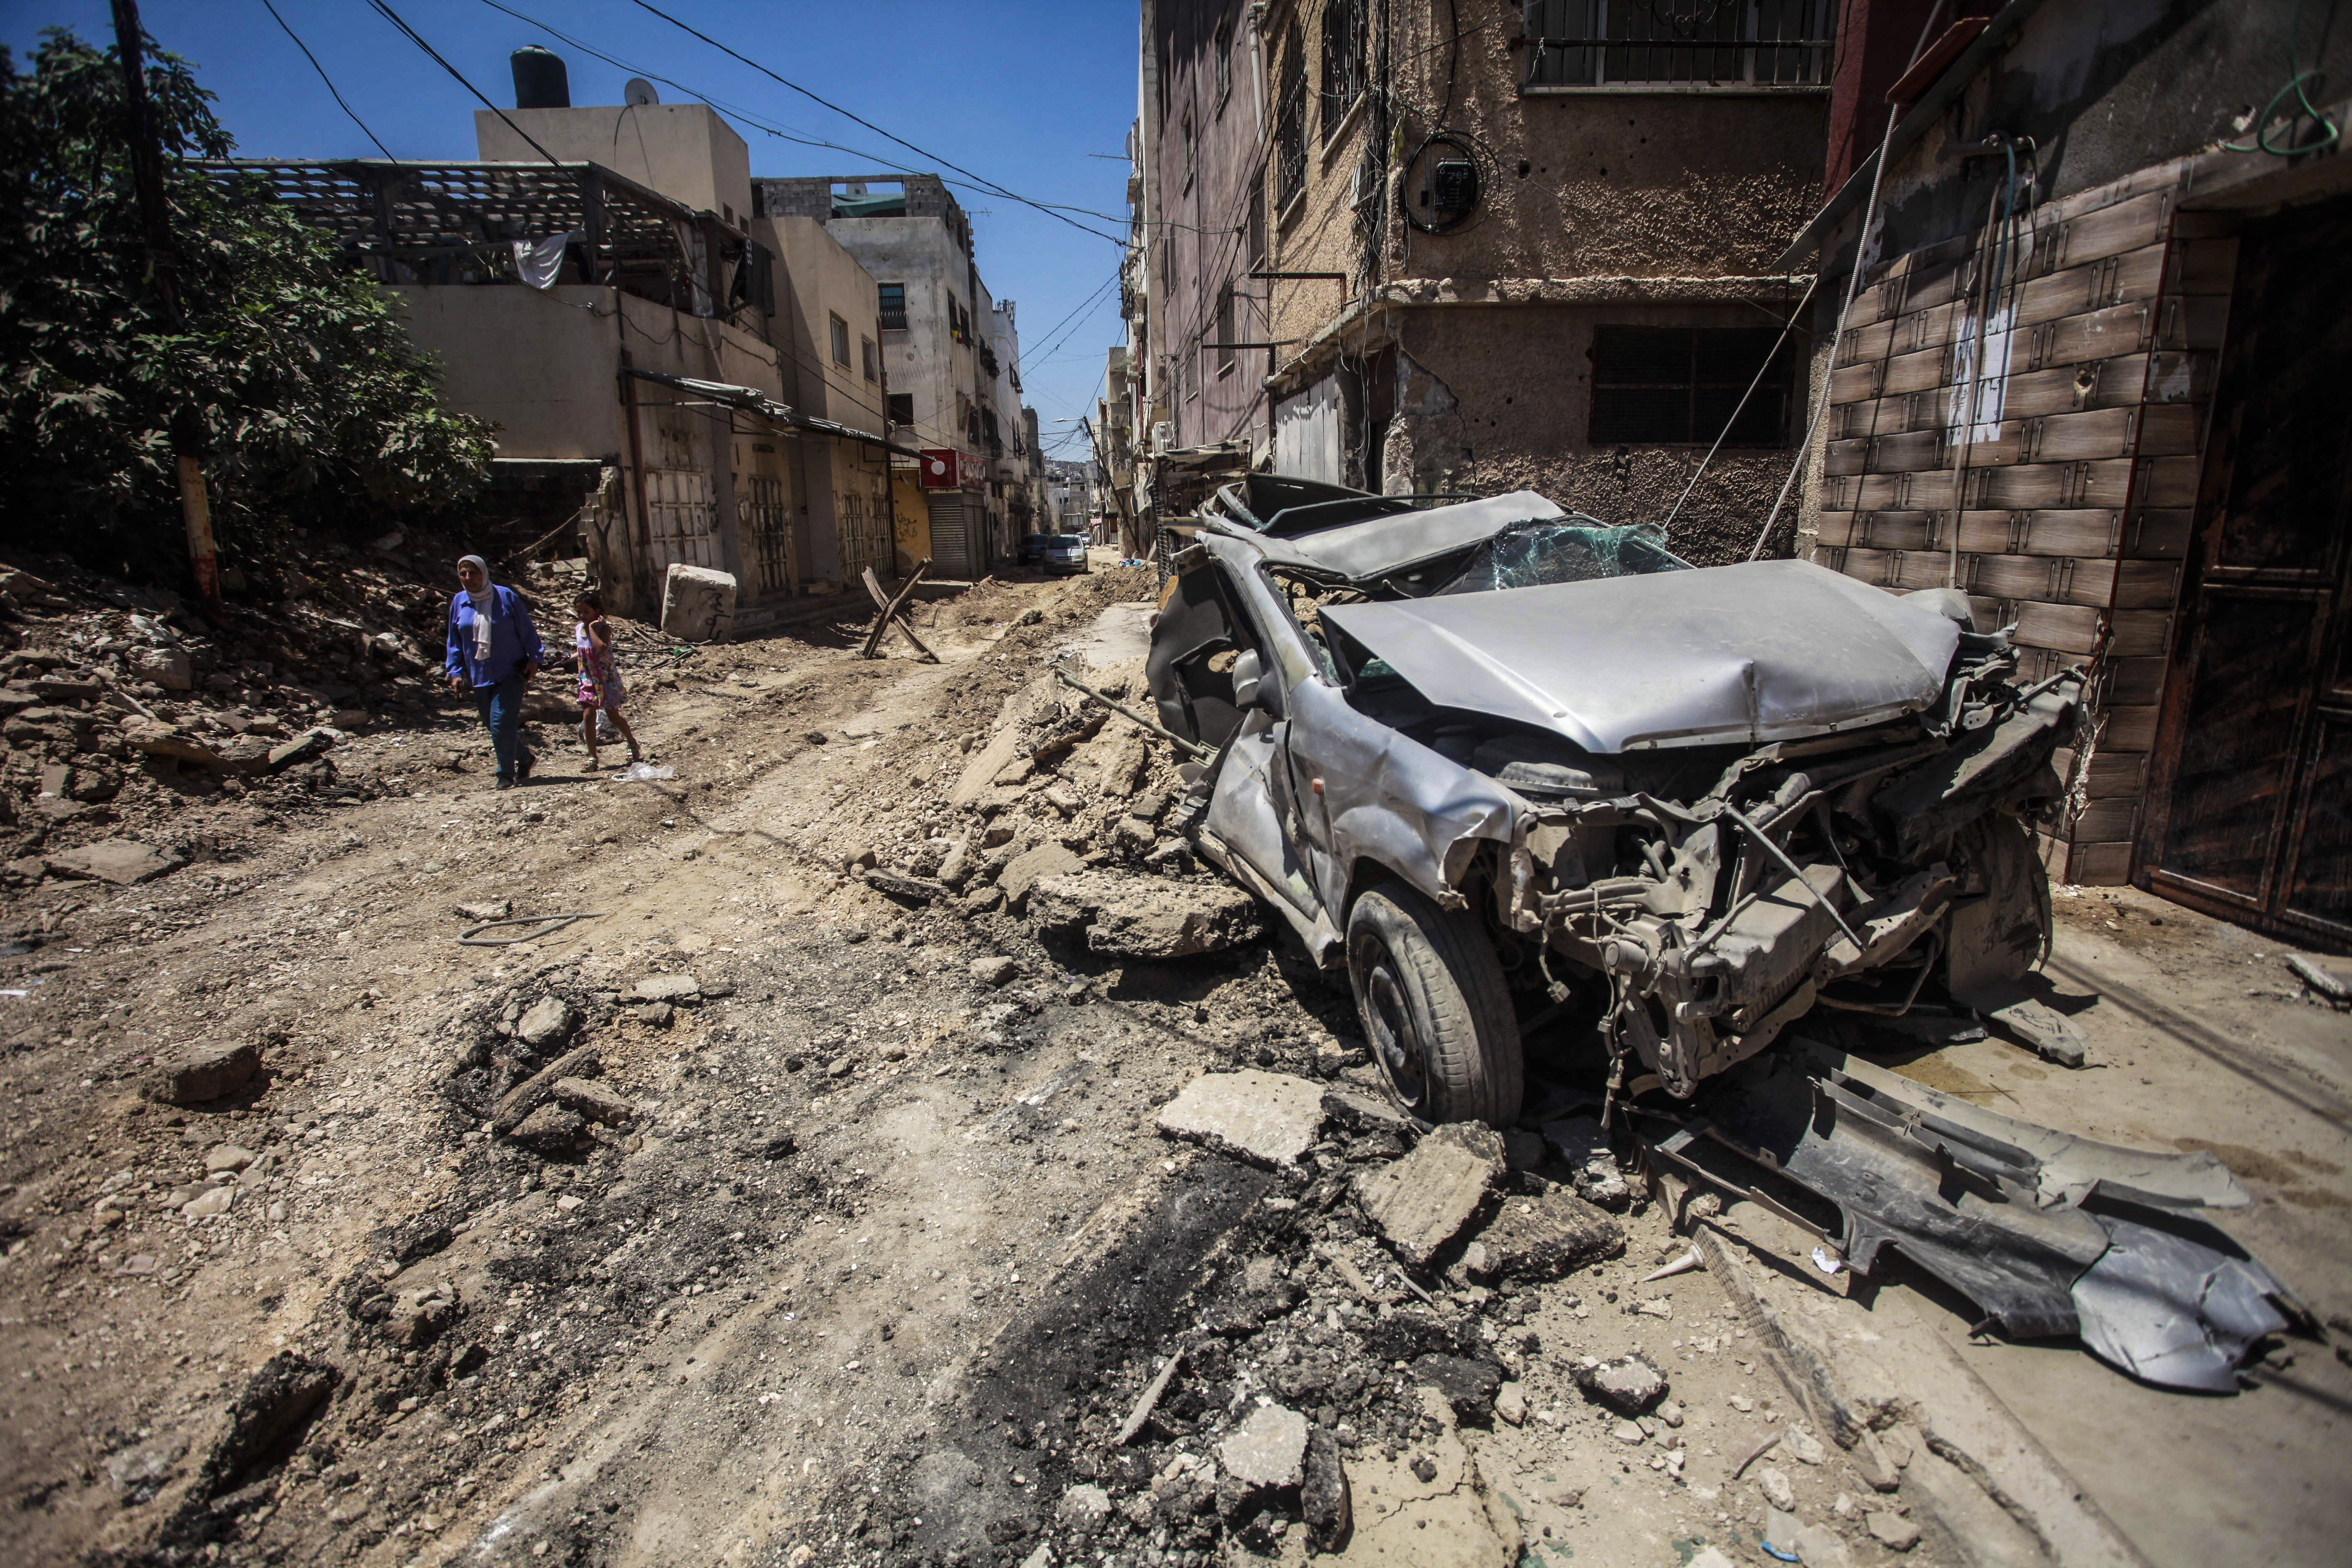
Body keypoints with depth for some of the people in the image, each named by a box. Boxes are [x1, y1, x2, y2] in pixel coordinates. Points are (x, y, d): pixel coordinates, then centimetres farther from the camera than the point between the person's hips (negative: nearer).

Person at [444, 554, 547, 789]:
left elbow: (527, 630, 0)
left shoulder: (506, 597, -5)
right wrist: (456, 672, 6)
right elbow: (455, 642, 12)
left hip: (510, 674, -5)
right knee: (492, 725, 10)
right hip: (479, 677, 5)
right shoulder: (459, 602, 6)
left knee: (501, 723, -13)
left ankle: (506, 775, -4)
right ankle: (525, 758, 31)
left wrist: (534, 659, -8)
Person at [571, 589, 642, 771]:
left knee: (613, 715, 7)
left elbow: (601, 648, -36)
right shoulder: (578, 629, 4)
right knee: (588, 716, -3)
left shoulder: (604, 629, -16)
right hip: (588, 680, 5)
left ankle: (633, 743, 32)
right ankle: (592, 758, 2)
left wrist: (592, 628, -29)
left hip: (606, 679, -5)